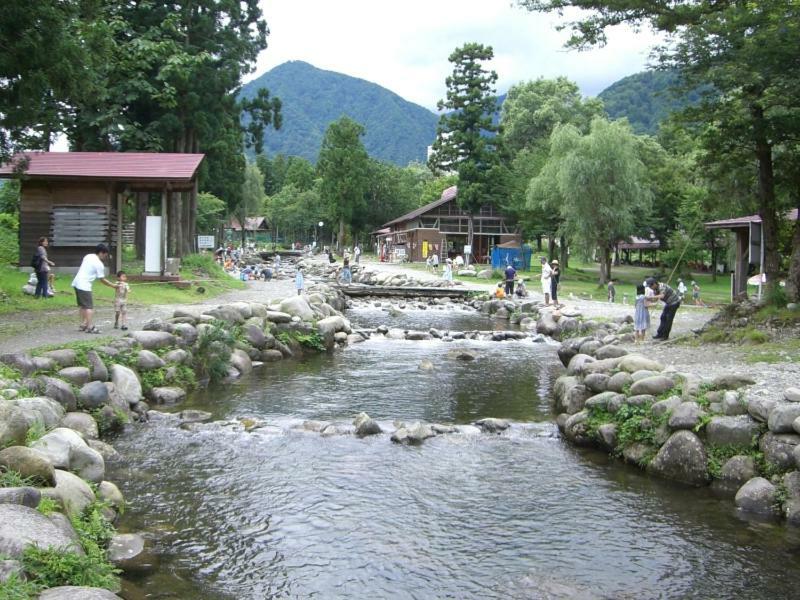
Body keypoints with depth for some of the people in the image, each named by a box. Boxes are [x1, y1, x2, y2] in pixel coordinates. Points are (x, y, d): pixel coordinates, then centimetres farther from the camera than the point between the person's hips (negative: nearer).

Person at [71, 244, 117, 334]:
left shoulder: (88, 256, 12)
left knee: (82, 305, 17)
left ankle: (83, 324, 21)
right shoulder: (99, 264, -11)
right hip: (84, 286, -9)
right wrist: (113, 285, 3)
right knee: (89, 307, -6)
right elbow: (102, 280, -7)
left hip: (77, 282, 9)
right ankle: (89, 327, -10)